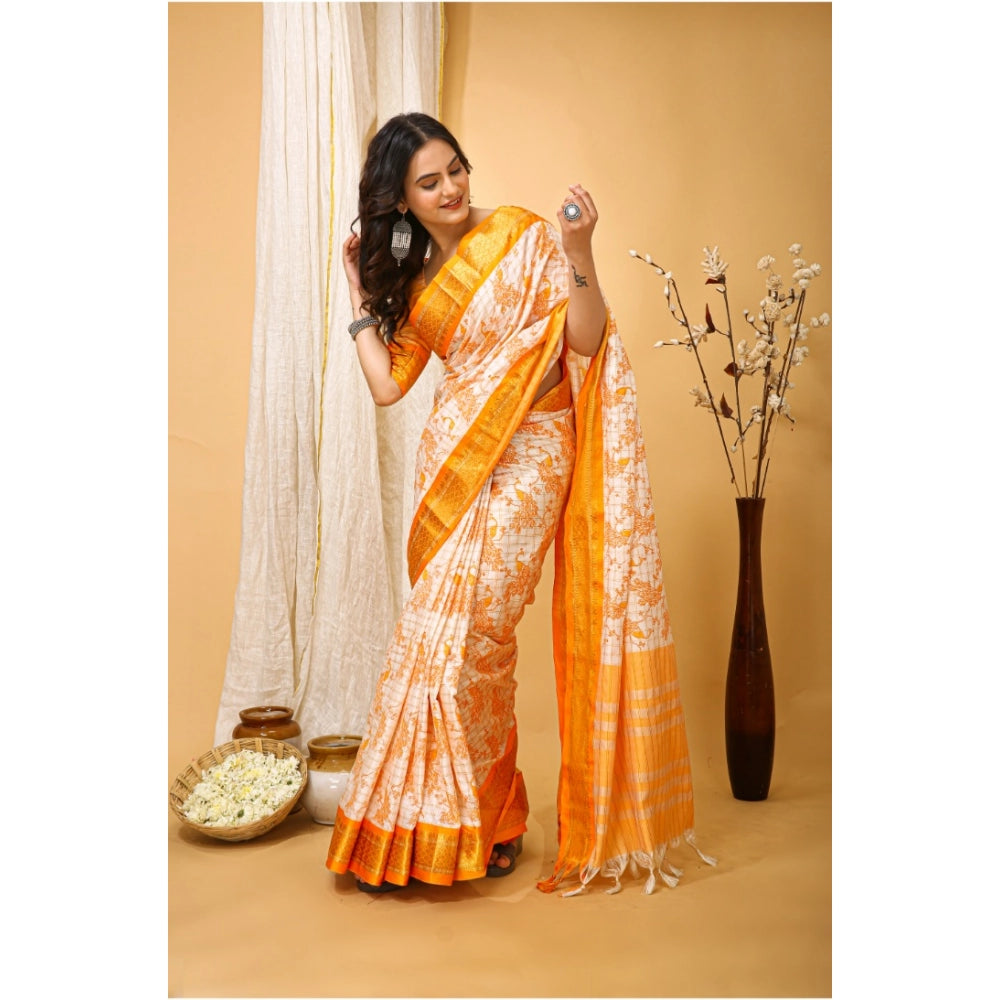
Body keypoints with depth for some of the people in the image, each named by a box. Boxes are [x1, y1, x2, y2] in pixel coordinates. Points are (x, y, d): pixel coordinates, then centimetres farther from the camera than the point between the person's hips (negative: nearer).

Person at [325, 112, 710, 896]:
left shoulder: (523, 236, -1)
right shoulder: (414, 281, 15)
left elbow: (587, 342, -8)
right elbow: (387, 385, 10)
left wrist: (579, 255, -22)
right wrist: (362, 300, 13)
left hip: (528, 457, -5)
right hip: (453, 463, 6)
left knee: (462, 633, -9)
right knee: (450, 634, 5)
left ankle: (486, 821, 11)